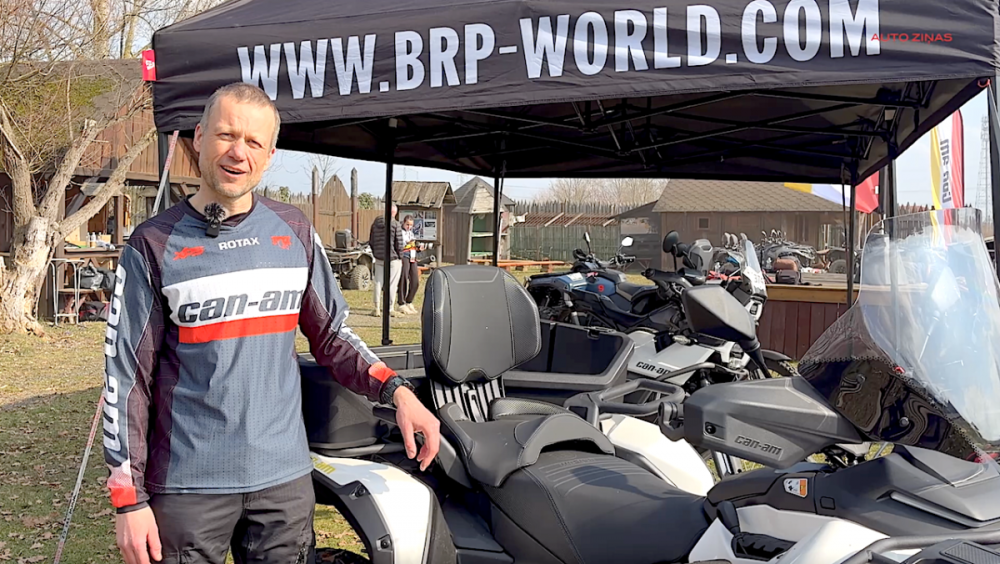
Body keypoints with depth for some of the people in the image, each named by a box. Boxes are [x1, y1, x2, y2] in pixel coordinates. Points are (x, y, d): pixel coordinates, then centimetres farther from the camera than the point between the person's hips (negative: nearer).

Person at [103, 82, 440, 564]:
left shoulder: (293, 230, 4)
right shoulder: (154, 244, -5)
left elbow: (331, 335, 11)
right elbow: (126, 375, -4)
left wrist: (395, 390, -5)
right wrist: (129, 498, -7)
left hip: (285, 478, 3)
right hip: (187, 488, -3)